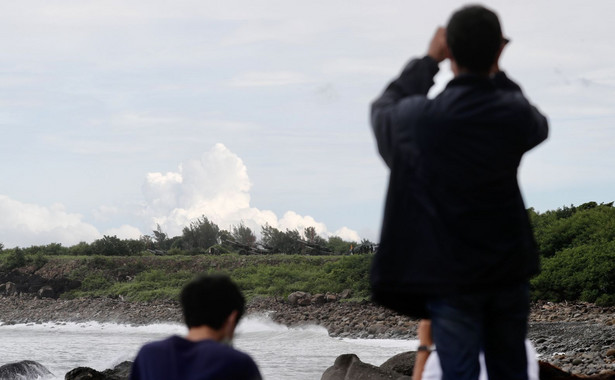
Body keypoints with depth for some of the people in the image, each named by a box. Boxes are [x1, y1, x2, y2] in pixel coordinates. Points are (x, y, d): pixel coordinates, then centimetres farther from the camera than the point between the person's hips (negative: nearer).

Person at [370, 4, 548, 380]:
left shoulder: (419, 117, -15)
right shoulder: (514, 114, -9)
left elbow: (383, 108, 10)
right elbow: (540, 126, 17)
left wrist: (429, 60, 15)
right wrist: (496, 73, 19)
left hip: (450, 278, -2)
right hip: (508, 270, 2)